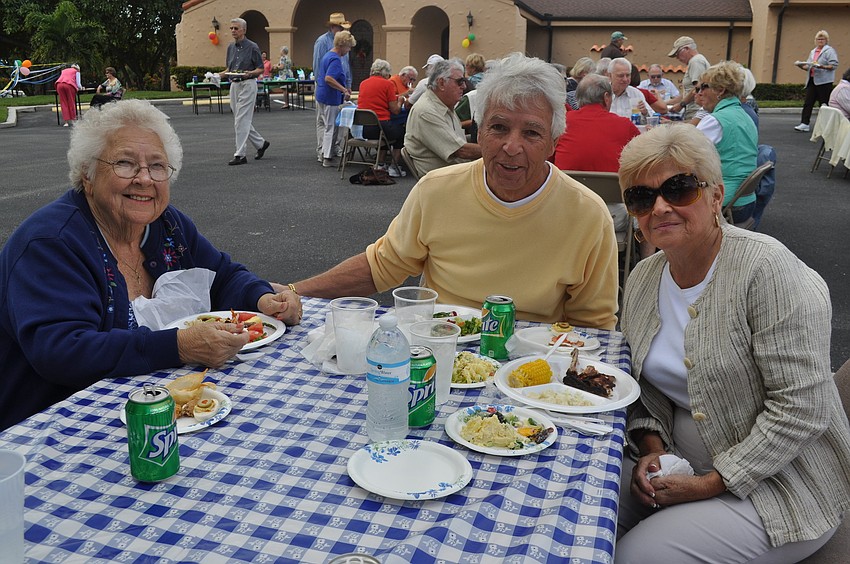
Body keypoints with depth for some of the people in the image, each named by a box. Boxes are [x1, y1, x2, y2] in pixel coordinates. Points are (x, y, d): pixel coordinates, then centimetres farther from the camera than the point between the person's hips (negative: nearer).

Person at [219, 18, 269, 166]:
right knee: (242, 120, 11)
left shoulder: (252, 47, -7)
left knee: (241, 120, -10)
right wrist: (220, 75, 2)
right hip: (234, 85, 8)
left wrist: (250, 73, -24)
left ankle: (240, 155, -8)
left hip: (248, 84, -8)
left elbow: (261, 69, -5)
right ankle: (261, 143, 28)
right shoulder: (231, 47, 13)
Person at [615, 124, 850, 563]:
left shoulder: (768, 270, -21)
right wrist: (652, 449, -7)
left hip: (777, 486, -6)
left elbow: (801, 408, -23)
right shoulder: (643, 278, 1)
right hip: (678, 466, 6)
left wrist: (710, 484, -20)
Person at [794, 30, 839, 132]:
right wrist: (801, 65, 0)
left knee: (824, 104, -1)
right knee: (808, 102, -3)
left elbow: (834, 65, -11)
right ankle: (804, 124, -6)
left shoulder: (829, 50, 0)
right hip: (812, 80, 6)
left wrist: (822, 67, -25)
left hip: (824, 81, -6)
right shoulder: (813, 52, 20)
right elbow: (808, 66, 21)